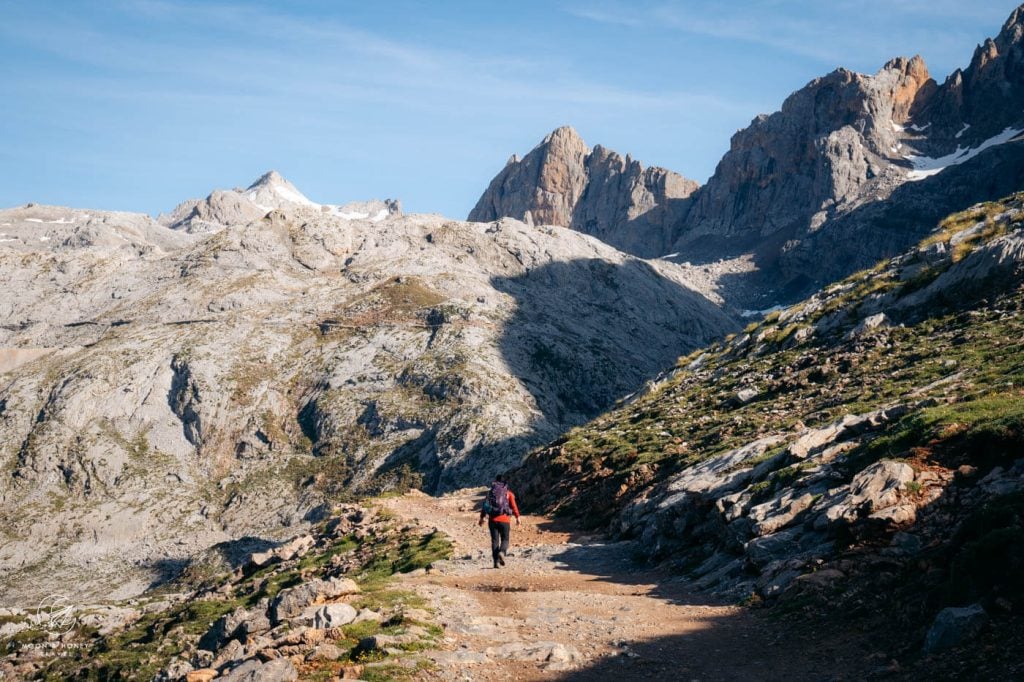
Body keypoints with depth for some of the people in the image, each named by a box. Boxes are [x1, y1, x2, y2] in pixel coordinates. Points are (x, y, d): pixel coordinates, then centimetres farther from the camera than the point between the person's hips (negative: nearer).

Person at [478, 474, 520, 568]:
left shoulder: (491, 492, 9)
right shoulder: (508, 493, 3)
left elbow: (485, 505, 6)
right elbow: (514, 506, -4)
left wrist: (482, 518, 11)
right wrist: (517, 517, 5)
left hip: (492, 520, 2)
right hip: (504, 520, -2)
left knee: (494, 540, 7)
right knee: (505, 539, 7)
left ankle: (496, 561, 0)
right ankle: (502, 552, -23)